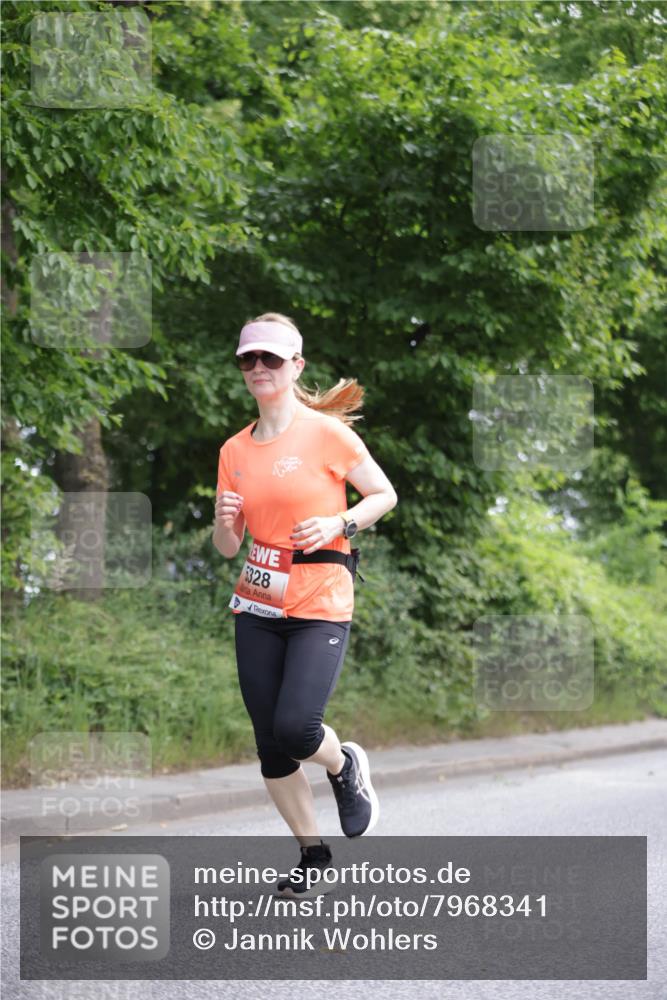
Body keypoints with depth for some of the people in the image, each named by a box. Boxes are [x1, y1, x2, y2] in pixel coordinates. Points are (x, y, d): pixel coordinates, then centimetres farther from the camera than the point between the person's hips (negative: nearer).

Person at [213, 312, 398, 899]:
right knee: (271, 745, 3)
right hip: (258, 607, 5)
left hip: (321, 605, -5)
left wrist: (339, 525, -13)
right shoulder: (235, 450, 8)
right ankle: (315, 859, 20)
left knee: (295, 728, -20)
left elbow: (385, 495, 4)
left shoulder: (326, 433, -6)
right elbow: (227, 548, 12)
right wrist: (225, 521, -10)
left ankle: (346, 767, 16)